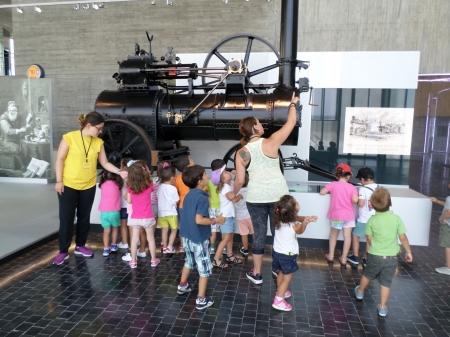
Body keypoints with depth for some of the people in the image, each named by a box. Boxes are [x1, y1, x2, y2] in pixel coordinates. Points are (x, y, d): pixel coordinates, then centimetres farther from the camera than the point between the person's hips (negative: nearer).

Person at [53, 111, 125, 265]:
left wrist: (119, 172, -10)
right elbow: (60, 160, -8)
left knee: (84, 217, 13)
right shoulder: (70, 137, -12)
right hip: (68, 185, -4)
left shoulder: (98, 142, -1)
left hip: (88, 186, 4)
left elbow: (105, 163, 2)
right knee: (66, 218, 3)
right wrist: (59, 181, -10)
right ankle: (63, 251, 15)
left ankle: (80, 246, 30)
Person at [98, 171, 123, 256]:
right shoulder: (117, 184, -4)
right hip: (114, 211, -1)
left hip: (104, 211, 1)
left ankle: (106, 249, 4)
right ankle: (114, 245, 30)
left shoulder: (102, 185, 3)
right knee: (115, 228, 20)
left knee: (106, 230, 7)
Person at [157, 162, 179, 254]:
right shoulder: (173, 188, -16)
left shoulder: (160, 187, -2)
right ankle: (169, 247, 6)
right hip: (171, 212, -4)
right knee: (174, 230, 12)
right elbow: (176, 201, -9)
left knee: (164, 230, 14)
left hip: (162, 212, 4)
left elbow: (159, 198, 7)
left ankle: (164, 247, 23)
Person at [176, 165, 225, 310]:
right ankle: (201, 300, 11)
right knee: (205, 269, 4)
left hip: (187, 236, 9)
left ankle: (182, 286, 45)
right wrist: (215, 220, -16)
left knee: (189, 262, 28)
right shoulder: (202, 198, -22)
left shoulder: (188, 195, 4)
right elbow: (199, 220, -27)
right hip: (199, 239, -9)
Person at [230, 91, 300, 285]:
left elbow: (240, 180, -3)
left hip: (256, 197, 1)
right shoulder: (271, 142, -10)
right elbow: (291, 123, 0)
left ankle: (256, 274, 22)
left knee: (259, 233, 12)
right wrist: (293, 103, 16)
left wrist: (234, 194, 17)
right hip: (278, 195, -1)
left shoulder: (241, 153, -3)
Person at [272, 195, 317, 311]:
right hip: (288, 255, -6)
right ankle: (278, 301, 10)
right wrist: (305, 222, -20)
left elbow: (297, 218, 1)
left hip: (277, 252, 6)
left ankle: (280, 291, 45)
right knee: (287, 278, 9)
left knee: (281, 273, 27)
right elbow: (301, 231, -3)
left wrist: (306, 218, -15)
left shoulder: (279, 220, -9)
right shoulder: (294, 226, -26)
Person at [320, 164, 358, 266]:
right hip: (349, 215, 0)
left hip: (336, 215, 0)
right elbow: (355, 200, -17)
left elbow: (322, 192, -4)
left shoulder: (333, 184, -6)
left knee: (333, 234, 18)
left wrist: (330, 191, 12)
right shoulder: (352, 187, -6)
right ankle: (343, 258, 13)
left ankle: (331, 255, 25)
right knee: (347, 236, 8)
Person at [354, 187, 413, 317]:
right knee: (386, 282, 11)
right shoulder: (396, 218, -8)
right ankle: (382, 307, 18)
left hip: (375, 256, 0)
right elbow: (403, 238, -5)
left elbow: (369, 239, -5)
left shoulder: (372, 220, -10)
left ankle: (360, 291, 45)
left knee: (367, 275, 23)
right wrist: (408, 252, 9)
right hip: (392, 258, 0)